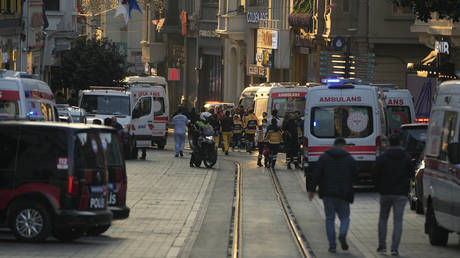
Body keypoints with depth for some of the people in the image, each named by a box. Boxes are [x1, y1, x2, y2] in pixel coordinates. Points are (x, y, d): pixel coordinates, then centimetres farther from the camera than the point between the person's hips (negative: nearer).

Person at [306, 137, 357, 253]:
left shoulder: (324, 157, 3)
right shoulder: (349, 159, 4)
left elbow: (317, 174, -2)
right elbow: (354, 175, 4)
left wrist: (311, 189, 2)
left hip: (327, 193, 0)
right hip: (342, 194, 0)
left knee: (330, 218, 7)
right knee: (345, 217, 11)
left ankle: (332, 245, 1)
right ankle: (342, 234, -17)